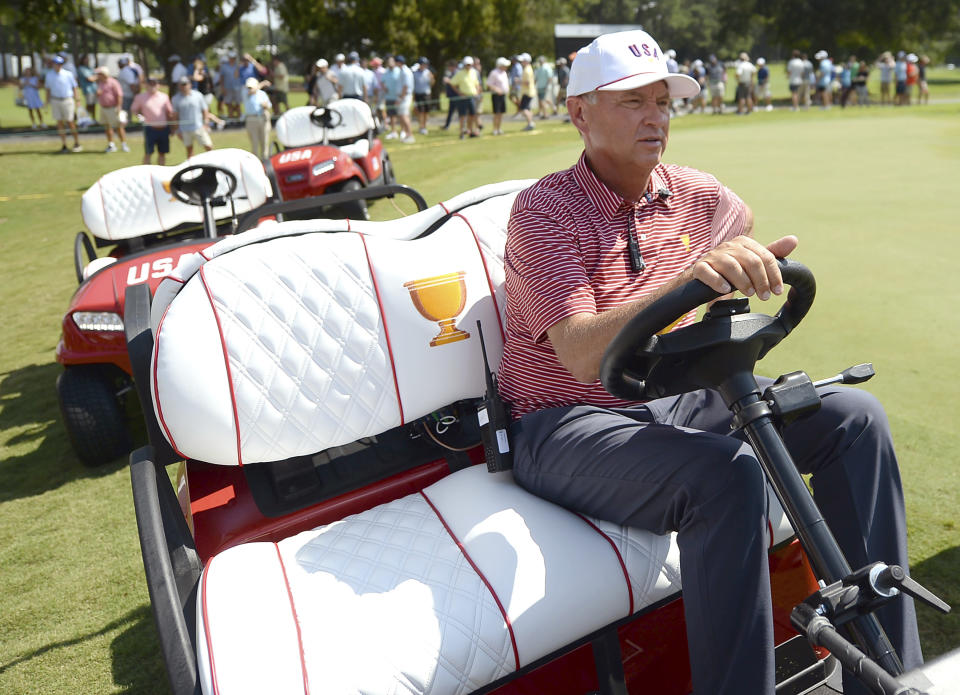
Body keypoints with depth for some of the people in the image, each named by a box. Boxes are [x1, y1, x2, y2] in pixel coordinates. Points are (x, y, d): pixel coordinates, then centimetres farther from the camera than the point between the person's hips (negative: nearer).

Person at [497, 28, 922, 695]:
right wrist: (691, 277, -39)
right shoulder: (544, 209, -12)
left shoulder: (698, 195, 7)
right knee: (726, 474, -34)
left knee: (854, 415, -9)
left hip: (674, 401, 7)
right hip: (566, 424, -6)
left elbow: (741, 222, 36)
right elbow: (582, 353, -27)